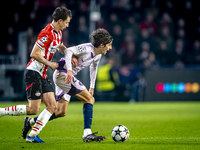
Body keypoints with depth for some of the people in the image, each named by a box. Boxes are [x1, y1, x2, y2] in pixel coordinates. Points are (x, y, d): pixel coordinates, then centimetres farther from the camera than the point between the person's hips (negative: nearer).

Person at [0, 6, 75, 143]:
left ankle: (32, 135, 1)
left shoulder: (58, 33, 11)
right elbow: (34, 54, -21)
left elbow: (60, 47, 31)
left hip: (42, 75, 10)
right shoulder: (47, 33, -20)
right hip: (33, 72, -10)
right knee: (33, 110, -11)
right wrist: (50, 64, -12)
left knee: (52, 106, 0)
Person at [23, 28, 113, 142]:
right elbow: (69, 51, -30)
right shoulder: (87, 49, -20)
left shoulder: (98, 55, 8)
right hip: (63, 74, -10)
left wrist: (92, 86, 28)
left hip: (62, 77, 10)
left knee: (61, 112, 11)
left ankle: (30, 121, 19)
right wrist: (69, 70, -42)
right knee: (89, 99, -14)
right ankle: (87, 134, -17)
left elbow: (94, 67, 26)